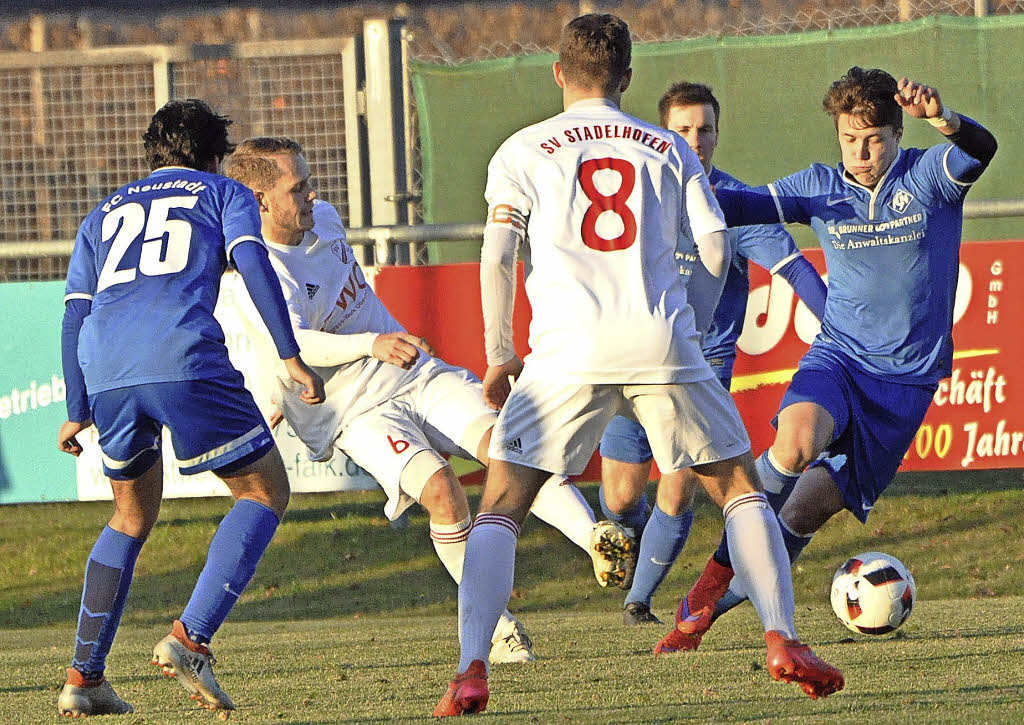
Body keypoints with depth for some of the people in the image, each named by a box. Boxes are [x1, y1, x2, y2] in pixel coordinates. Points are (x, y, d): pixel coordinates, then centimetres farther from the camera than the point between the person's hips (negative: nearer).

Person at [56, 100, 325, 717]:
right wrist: (291, 357, -3)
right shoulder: (223, 193, 22)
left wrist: (78, 412, 32)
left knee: (134, 514, 24)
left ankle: (84, 678, 17)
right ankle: (191, 638, -10)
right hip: (183, 356, -5)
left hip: (105, 368, 5)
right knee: (265, 491, 8)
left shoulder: (104, 215, 33)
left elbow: (75, 315, 27)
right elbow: (253, 263, 3)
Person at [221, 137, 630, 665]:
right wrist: (372, 345, -52)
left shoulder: (323, 220, 8)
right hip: (362, 413, -6)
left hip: (422, 377, 6)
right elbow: (295, 343, -36)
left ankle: (595, 539, -40)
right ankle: (498, 629, -16)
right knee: (441, 489, -28)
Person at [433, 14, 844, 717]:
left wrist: (499, 356, 12)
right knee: (741, 488, 15)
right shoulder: (670, 150, 17)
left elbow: (497, 257, 3)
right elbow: (715, 244, 9)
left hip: (567, 350, -1)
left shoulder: (522, 151, 13)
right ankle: (783, 643, 2)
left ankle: (471, 670, -11)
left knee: (501, 508, 6)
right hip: (662, 344, 1)